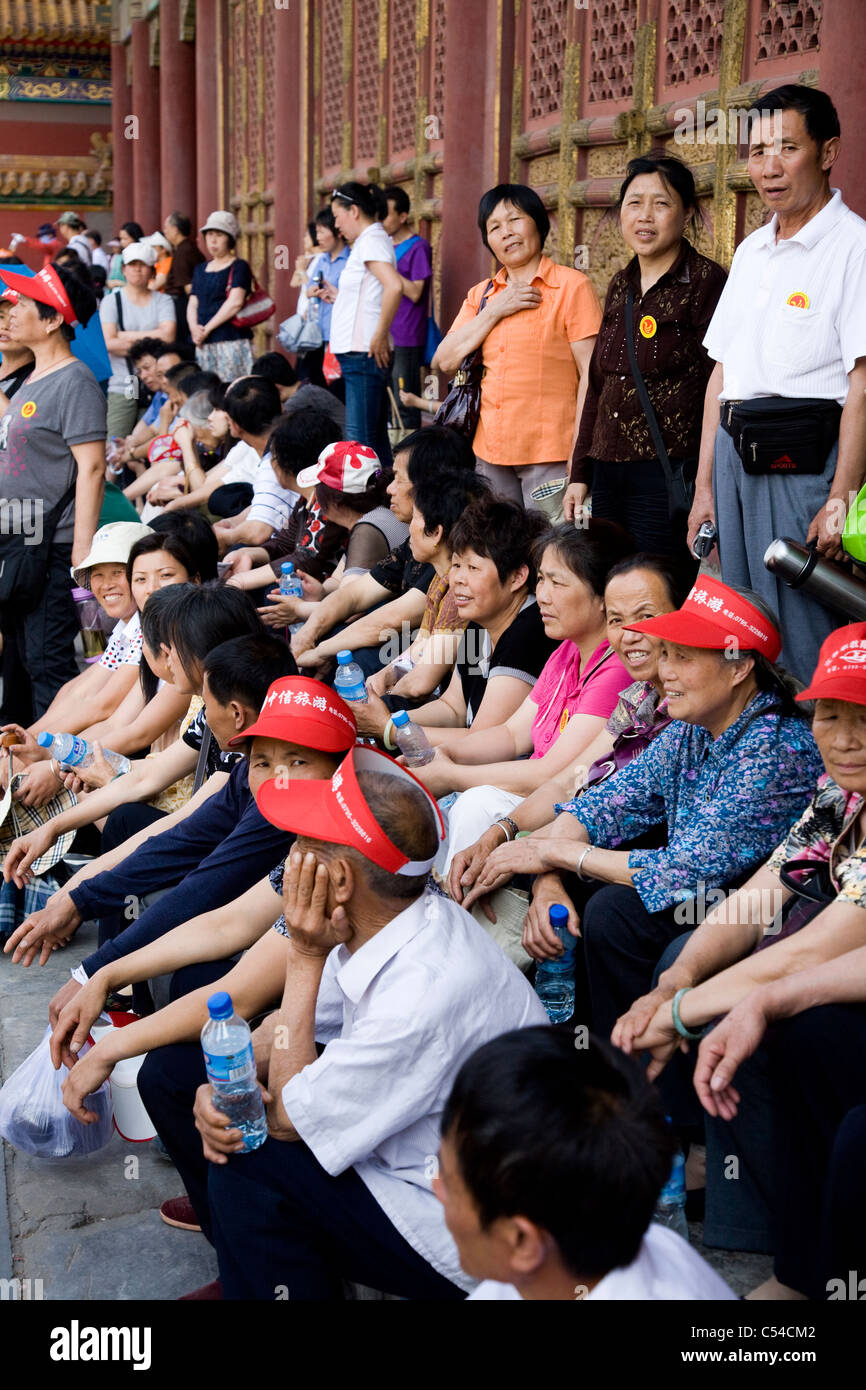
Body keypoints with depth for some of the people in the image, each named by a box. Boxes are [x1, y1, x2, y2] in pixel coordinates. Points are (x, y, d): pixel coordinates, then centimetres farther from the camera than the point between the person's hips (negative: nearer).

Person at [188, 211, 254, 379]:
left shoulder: (239, 267, 0)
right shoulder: (200, 270, 20)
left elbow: (235, 302, -13)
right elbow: (192, 304, 14)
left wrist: (207, 329, -12)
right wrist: (194, 327, -7)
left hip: (232, 341, -6)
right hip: (204, 345, 6)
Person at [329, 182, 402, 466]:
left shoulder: (371, 240, -11)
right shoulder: (373, 239, 18)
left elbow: (394, 286, -27)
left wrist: (380, 336, -22)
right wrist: (336, 296, 24)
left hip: (362, 354, -10)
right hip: (360, 355, 10)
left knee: (360, 441, -10)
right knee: (375, 437, 12)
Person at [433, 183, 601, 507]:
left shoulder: (572, 286, -2)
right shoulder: (480, 295, 15)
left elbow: (591, 375, -7)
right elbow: (444, 362, 4)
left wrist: (580, 456, -15)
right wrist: (495, 311, -5)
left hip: (551, 455, -5)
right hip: (489, 453, 5)